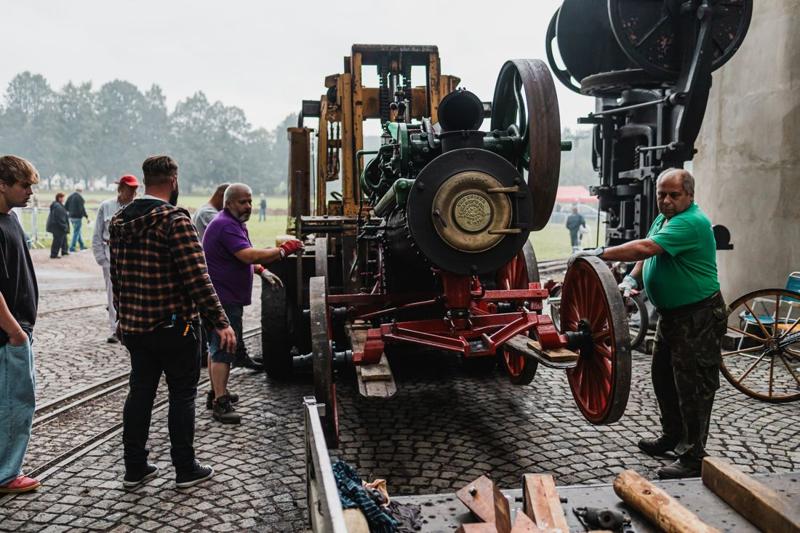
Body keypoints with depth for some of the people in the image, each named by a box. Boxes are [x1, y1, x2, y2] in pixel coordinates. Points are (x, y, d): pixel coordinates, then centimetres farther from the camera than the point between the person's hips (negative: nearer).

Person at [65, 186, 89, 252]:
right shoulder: (80, 197, -15)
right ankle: (72, 247, -2)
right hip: (77, 217, -8)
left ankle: (82, 246, 28)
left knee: (77, 231, 19)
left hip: (71, 217, 8)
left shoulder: (70, 197, 8)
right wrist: (86, 216, -14)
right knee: (76, 232, -1)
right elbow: (82, 208, -19)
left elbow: (65, 207, 11)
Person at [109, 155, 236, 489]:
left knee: (139, 392, 15)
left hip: (133, 325, 7)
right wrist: (220, 322, -19)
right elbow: (197, 277, -22)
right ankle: (185, 470, 14)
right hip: (173, 326, -7)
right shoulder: (175, 220, -17)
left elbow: (116, 276, 15)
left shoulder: (119, 221, 8)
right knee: (182, 394, 5)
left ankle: (134, 468, 23)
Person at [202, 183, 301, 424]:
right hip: (224, 299, -11)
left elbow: (241, 258, 26)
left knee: (217, 346, 19)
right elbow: (249, 255, -32)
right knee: (223, 349, -10)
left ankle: (217, 392, 31)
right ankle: (221, 404, -8)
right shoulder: (226, 225, -19)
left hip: (225, 297, 11)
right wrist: (283, 250, -28)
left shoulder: (233, 224, 16)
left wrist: (262, 271, 13)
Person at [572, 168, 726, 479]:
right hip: (672, 314, 10)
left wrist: (600, 254, -25)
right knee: (663, 375, 19)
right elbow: (648, 257, 14)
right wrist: (631, 280, -5)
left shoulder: (691, 222, -21)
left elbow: (645, 248, -31)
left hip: (699, 317, -10)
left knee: (692, 384, -4)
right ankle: (672, 436, 36)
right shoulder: (662, 219, 12)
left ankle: (694, 458, 5)